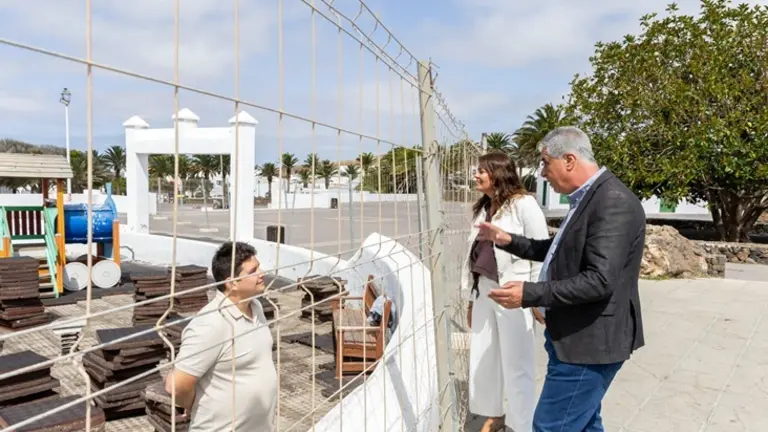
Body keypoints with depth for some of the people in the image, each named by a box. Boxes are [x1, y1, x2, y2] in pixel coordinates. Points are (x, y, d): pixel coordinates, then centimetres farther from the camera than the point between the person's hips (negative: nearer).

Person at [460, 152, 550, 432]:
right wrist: (471, 298, 16)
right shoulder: (483, 208, 12)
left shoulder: (523, 204, -10)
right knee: (482, 357, 15)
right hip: (484, 291, 7)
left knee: (516, 364, 4)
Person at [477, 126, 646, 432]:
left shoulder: (613, 202, -21)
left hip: (589, 341, -10)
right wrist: (509, 241, 12)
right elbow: (564, 252, 21)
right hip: (578, 336, 10)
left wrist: (530, 294, -26)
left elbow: (600, 280, -28)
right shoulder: (588, 197, 11)